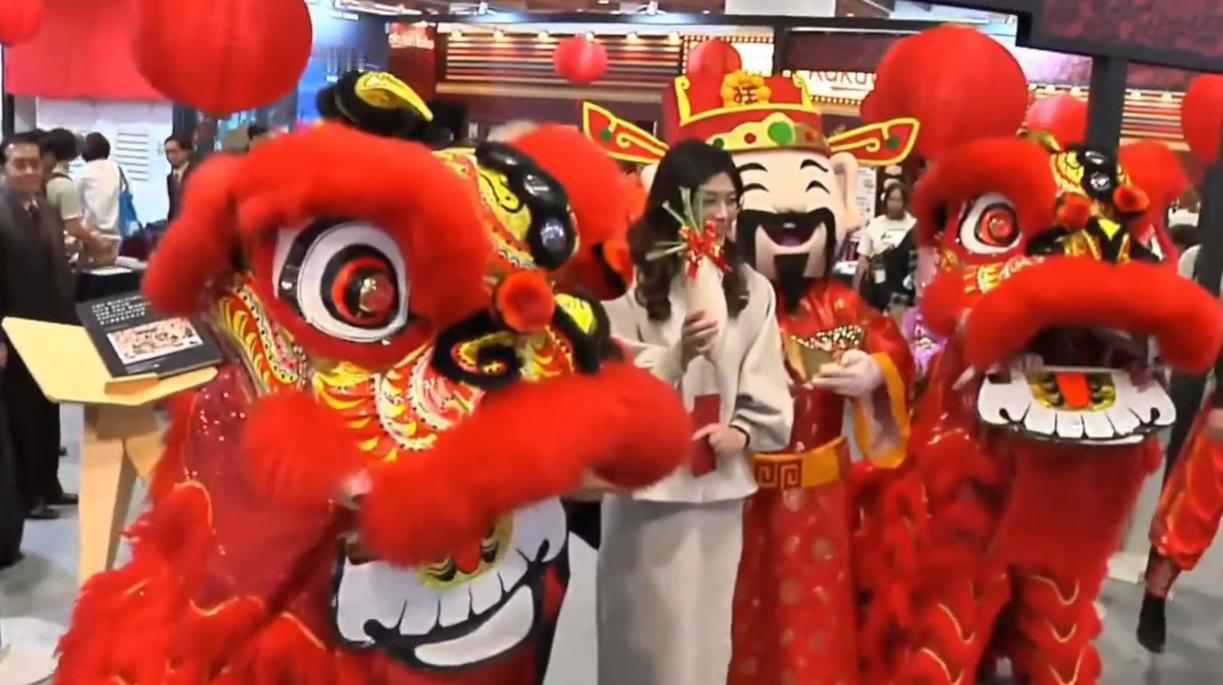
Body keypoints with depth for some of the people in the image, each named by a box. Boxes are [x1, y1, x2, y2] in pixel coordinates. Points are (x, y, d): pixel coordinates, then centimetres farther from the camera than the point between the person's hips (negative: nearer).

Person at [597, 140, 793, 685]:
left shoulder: (752, 289, 7)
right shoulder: (632, 283, -5)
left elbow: (768, 386, 5)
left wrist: (745, 431, -12)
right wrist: (678, 355, -24)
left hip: (721, 485, 4)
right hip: (649, 483, -3)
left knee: (709, 630, 14)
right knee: (651, 631, 5)